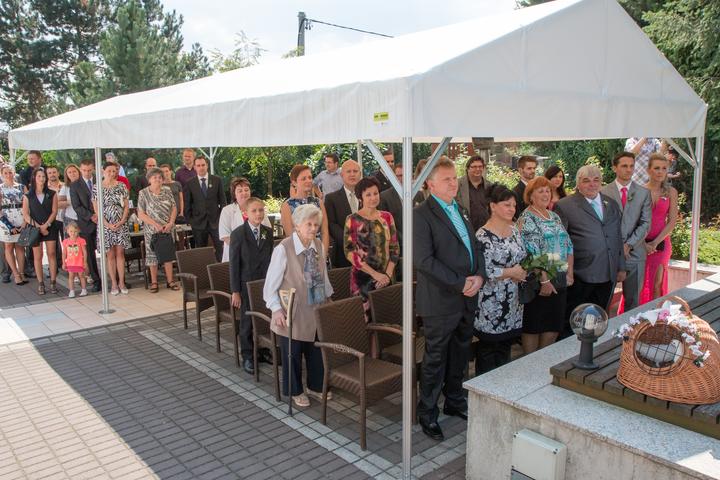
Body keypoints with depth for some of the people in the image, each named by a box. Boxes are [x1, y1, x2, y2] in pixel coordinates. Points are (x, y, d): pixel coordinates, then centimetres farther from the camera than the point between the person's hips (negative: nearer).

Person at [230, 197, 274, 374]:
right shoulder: (238, 234, -10)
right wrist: (235, 291, -10)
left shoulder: (268, 232, 4)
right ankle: (247, 356, 20)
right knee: (247, 322, 5)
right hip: (246, 284, -4)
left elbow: (269, 258, 10)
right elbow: (234, 264, -9)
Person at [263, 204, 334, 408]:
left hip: (317, 311, 5)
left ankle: (315, 386, 40)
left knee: (317, 351, 16)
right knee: (293, 354, 11)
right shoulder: (283, 249, -18)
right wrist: (277, 310, -23)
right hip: (293, 314, -5)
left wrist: (328, 297, 14)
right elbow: (270, 285, -15)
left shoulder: (319, 246, 1)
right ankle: (295, 391, 34)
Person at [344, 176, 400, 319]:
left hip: (386, 278, 4)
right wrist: (375, 274, -14)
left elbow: (394, 247, 7)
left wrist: (388, 274, -6)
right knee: (364, 319, -2)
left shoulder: (386, 217, 6)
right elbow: (349, 252, -10)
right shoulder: (353, 220, -5)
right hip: (363, 277, -3)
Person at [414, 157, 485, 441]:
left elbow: (474, 245, 16)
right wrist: (460, 284, -19)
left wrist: (479, 275, -2)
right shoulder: (422, 215, -13)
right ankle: (427, 413, 21)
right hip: (441, 301, -7)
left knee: (459, 355, 19)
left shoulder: (460, 211, 14)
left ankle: (455, 402, 37)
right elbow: (424, 260, -21)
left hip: (467, 299, 8)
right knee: (435, 359, 5)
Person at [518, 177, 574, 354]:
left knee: (555, 326, 12)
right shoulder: (526, 219, -10)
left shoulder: (554, 216, 14)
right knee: (534, 326, 4)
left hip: (560, 282, 7)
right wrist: (544, 280, -21)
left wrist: (570, 273, 6)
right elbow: (532, 253, -18)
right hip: (538, 283, -7)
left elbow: (568, 245, 15)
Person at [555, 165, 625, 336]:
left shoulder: (611, 204, 13)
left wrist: (621, 267, 15)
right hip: (580, 276, -5)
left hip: (608, 275, 5)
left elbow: (618, 238, 17)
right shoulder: (564, 206, -6)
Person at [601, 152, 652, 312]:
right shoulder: (604, 192, 1)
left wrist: (628, 245, -10)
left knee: (632, 298, 9)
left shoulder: (643, 193, 6)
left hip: (634, 253, 2)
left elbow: (645, 223, 1)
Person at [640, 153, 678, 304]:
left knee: (657, 285, 7)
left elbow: (672, 221, 0)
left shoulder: (671, 192, 2)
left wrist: (655, 243, -9)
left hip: (661, 243, 1)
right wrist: (643, 243, -13)